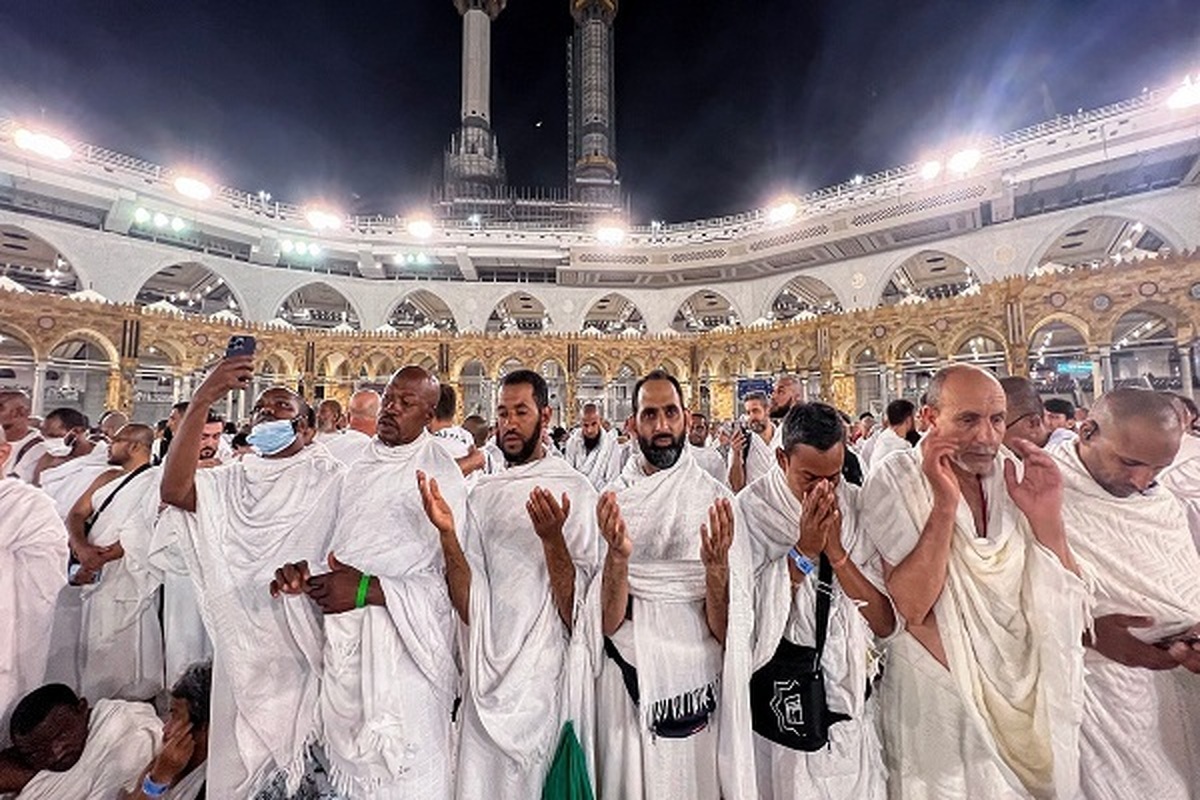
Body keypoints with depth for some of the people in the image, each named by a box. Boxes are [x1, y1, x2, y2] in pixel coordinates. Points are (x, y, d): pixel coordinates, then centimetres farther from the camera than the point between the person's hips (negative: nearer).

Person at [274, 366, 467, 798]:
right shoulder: (360, 466, 7)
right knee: (349, 754, 21)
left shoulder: (441, 476, -14)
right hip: (344, 641, 6)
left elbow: (453, 578, -17)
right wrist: (304, 571, -4)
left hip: (402, 645, -6)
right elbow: (339, 544, 15)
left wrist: (368, 590, -22)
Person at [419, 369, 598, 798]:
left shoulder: (576, 490, -11)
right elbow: (470, 607, -5)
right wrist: (447, 533, -18)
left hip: (548, 677, -3)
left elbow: (577, 611, -13)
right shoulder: (483, 494, 2)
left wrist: (552, 539, -29)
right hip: (488, 676, 4)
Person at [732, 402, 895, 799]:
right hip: (777, 695, -3)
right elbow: (747, 617, -18)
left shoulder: (860, 507, -7)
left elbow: (886, 623, -7)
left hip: (848, 691, 3)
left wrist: (836, 552, -21)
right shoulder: (750, 508, -18)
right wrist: (803, 551, -25)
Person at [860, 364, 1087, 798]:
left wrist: (1047, 519, -20)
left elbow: (1066, 599, -4)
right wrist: (944, 504, -33)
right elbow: (910, 607, -27)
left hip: (1024, 693, 5)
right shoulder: (893, 482, -20)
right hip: (935, 693, -4)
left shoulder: (1018, 476, -5)